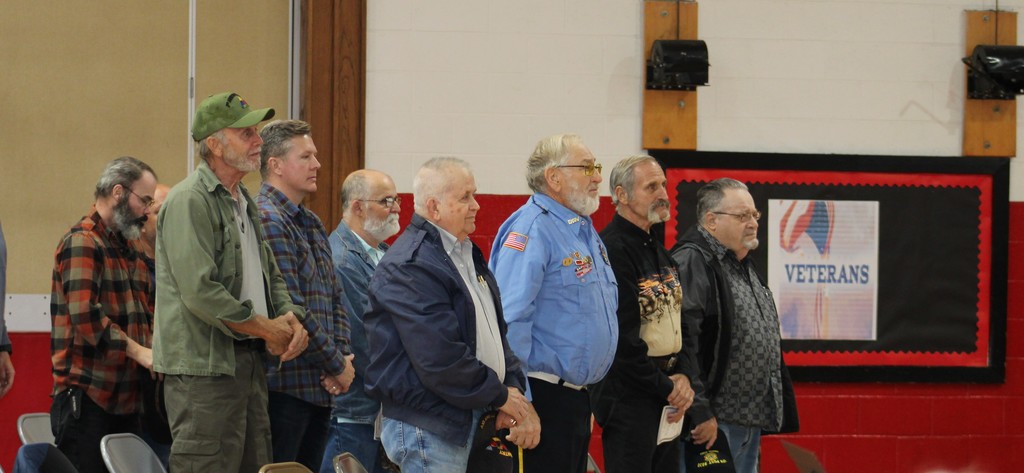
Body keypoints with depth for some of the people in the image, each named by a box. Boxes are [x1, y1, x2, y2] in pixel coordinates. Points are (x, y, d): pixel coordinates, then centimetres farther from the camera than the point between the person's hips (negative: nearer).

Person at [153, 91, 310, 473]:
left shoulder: (245, 203, 18)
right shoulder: (189, 201, -13)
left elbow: (271, 276, 24)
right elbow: (200, 291, -21)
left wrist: (290, 319, 1)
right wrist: (268, 330, -14)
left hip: (249, 361, 9)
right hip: (204, 364, -9)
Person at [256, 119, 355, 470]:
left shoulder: (311, 223, 18)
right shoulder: (268, 220, -13)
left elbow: (334, 298, 21)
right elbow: (291, 310, -18)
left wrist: (342, 355, 3)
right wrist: (337, 365, -11)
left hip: (320, 388, 9)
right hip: (286, 384, -9)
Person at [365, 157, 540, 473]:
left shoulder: (467, 255, 18)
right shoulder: (409, 268, -16)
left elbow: (496, 330, 21)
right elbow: (440, 359, -23)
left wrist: (514, 387, 3)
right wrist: (501, 396, -12)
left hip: (469, 421, 10)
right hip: (427, 430, -10)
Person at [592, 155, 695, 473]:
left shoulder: (659, 252, 16)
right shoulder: (612, 250, -14)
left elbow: (677, 319, 19)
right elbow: (623, 337, -19)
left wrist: (681, 376, 1)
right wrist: (667, 389, -12)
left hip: (667, 398, 9)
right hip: (628, 396, -9)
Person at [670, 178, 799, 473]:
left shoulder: (744, 267, 19)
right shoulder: (692, 264, -13)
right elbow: (682, 344, -22)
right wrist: (699, 413, -23)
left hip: (753, 422, 10)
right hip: (714, 424, -10)